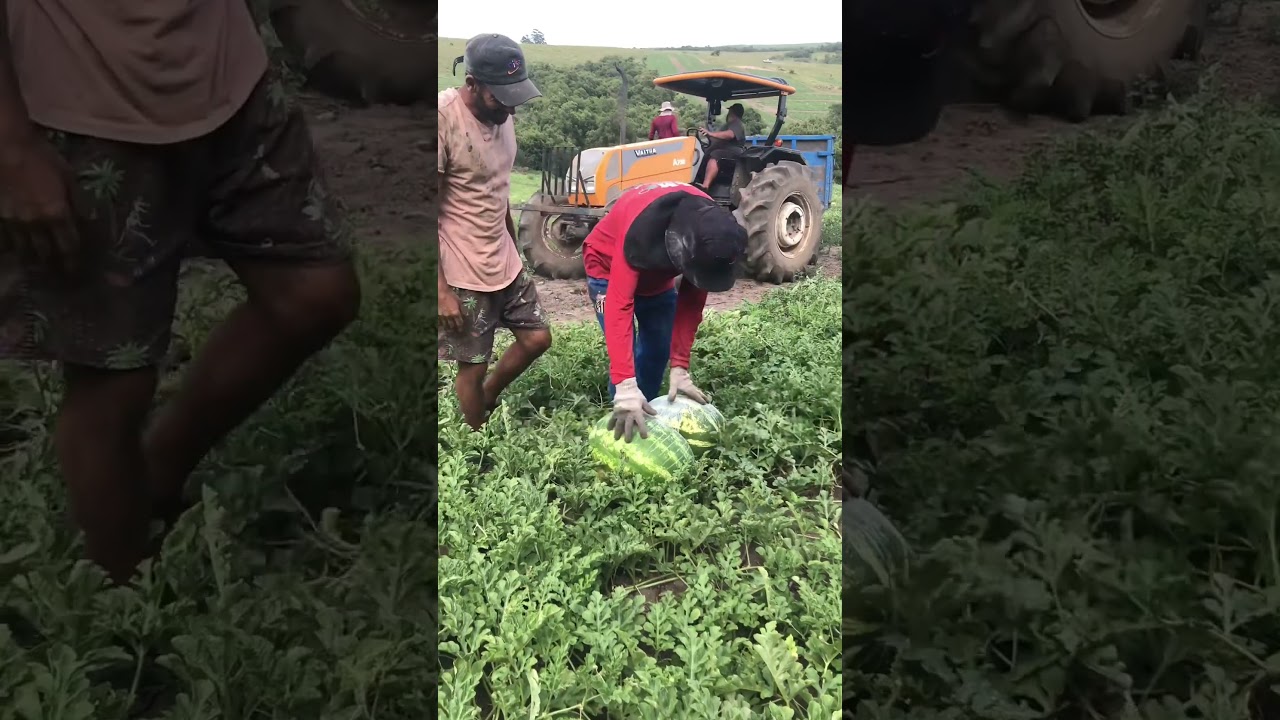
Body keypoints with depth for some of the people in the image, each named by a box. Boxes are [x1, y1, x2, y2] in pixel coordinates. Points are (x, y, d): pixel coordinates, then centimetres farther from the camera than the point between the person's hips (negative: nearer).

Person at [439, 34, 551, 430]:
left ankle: (486, 401, 37)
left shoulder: (501, 113, 2)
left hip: (506, 263, 8)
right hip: (463, 273, -7)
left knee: (537, 337, 14)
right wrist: (441, 289, -20)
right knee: (473, 366, 5)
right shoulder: (443, 118, -22)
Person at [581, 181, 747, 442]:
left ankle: (645, 415, 20)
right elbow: (619, 305, -49)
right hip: (608, 266, -5)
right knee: (625, 352, -15)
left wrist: (680, 368, -26)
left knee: (660, 349, 4)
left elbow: (692, 303, -21)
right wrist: (626, 387, -55)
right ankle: (625, 421, -1)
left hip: (657, 273, 5)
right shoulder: (640, 230, -46)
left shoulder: (710, 227, -29)